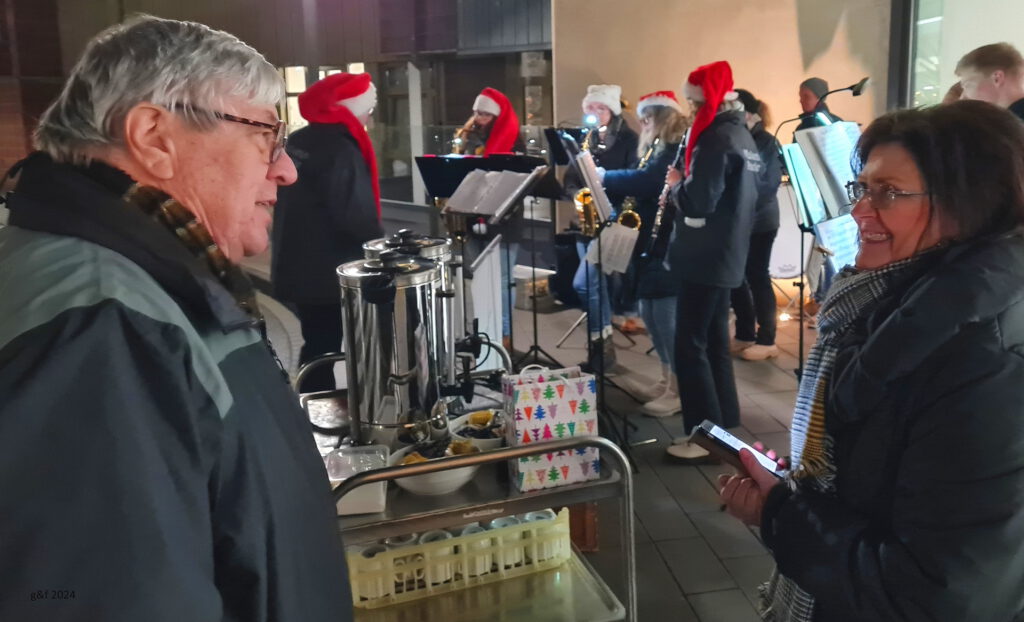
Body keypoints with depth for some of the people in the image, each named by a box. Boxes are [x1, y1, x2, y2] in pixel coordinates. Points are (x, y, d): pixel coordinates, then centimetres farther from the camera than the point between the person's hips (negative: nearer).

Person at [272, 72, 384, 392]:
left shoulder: (298, 141, 9)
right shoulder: (340, 150, -20)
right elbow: (356, 216, -24)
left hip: (297, 266, 9)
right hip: (327, 271, -9)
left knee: (316, 344, 18)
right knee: (323, 349, 1)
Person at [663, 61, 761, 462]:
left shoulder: (716, 138, -17)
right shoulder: (741, 133, 14)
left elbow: (699, 203, -24)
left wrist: (676, 184, -5)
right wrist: (686, 185, 9)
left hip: (705, 257, -10)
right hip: (727, 254, 10)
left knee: (690, 346, -5)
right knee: (714, 342, 16)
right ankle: (725, 425, 25)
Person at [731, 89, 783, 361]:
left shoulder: (767, 143, -10)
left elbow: (769, 185, -18)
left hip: (760, 222, -6)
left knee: (757, 277, -2)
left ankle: (767, 340, 10)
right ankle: (744, 335, 22)